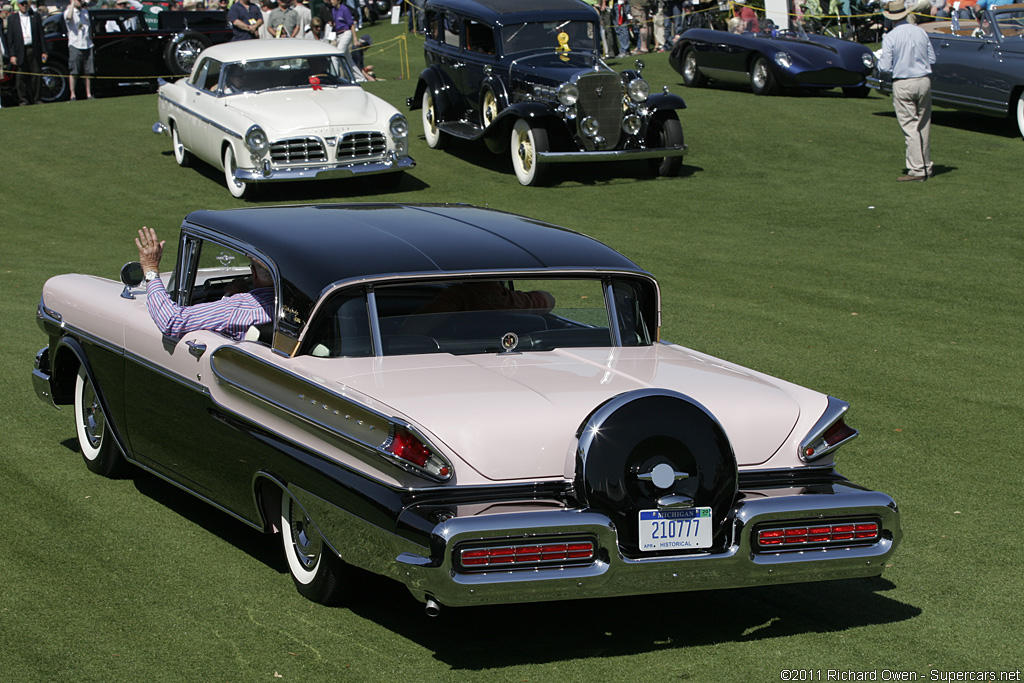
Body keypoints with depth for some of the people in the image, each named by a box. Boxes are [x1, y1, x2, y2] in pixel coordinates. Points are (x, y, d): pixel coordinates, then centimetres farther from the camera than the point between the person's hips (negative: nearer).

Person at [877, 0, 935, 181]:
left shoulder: (890, 38, -11)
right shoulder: (920, 32, 4)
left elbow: (885, 67, -11)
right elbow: (932, 59, 10)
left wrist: (880, 61, 11)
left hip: (903, 85, -4)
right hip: (924, 81, 4)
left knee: (910, 128, -2)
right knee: (924, 126, 14)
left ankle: (918, 170, -5)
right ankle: (926, 165, 21)